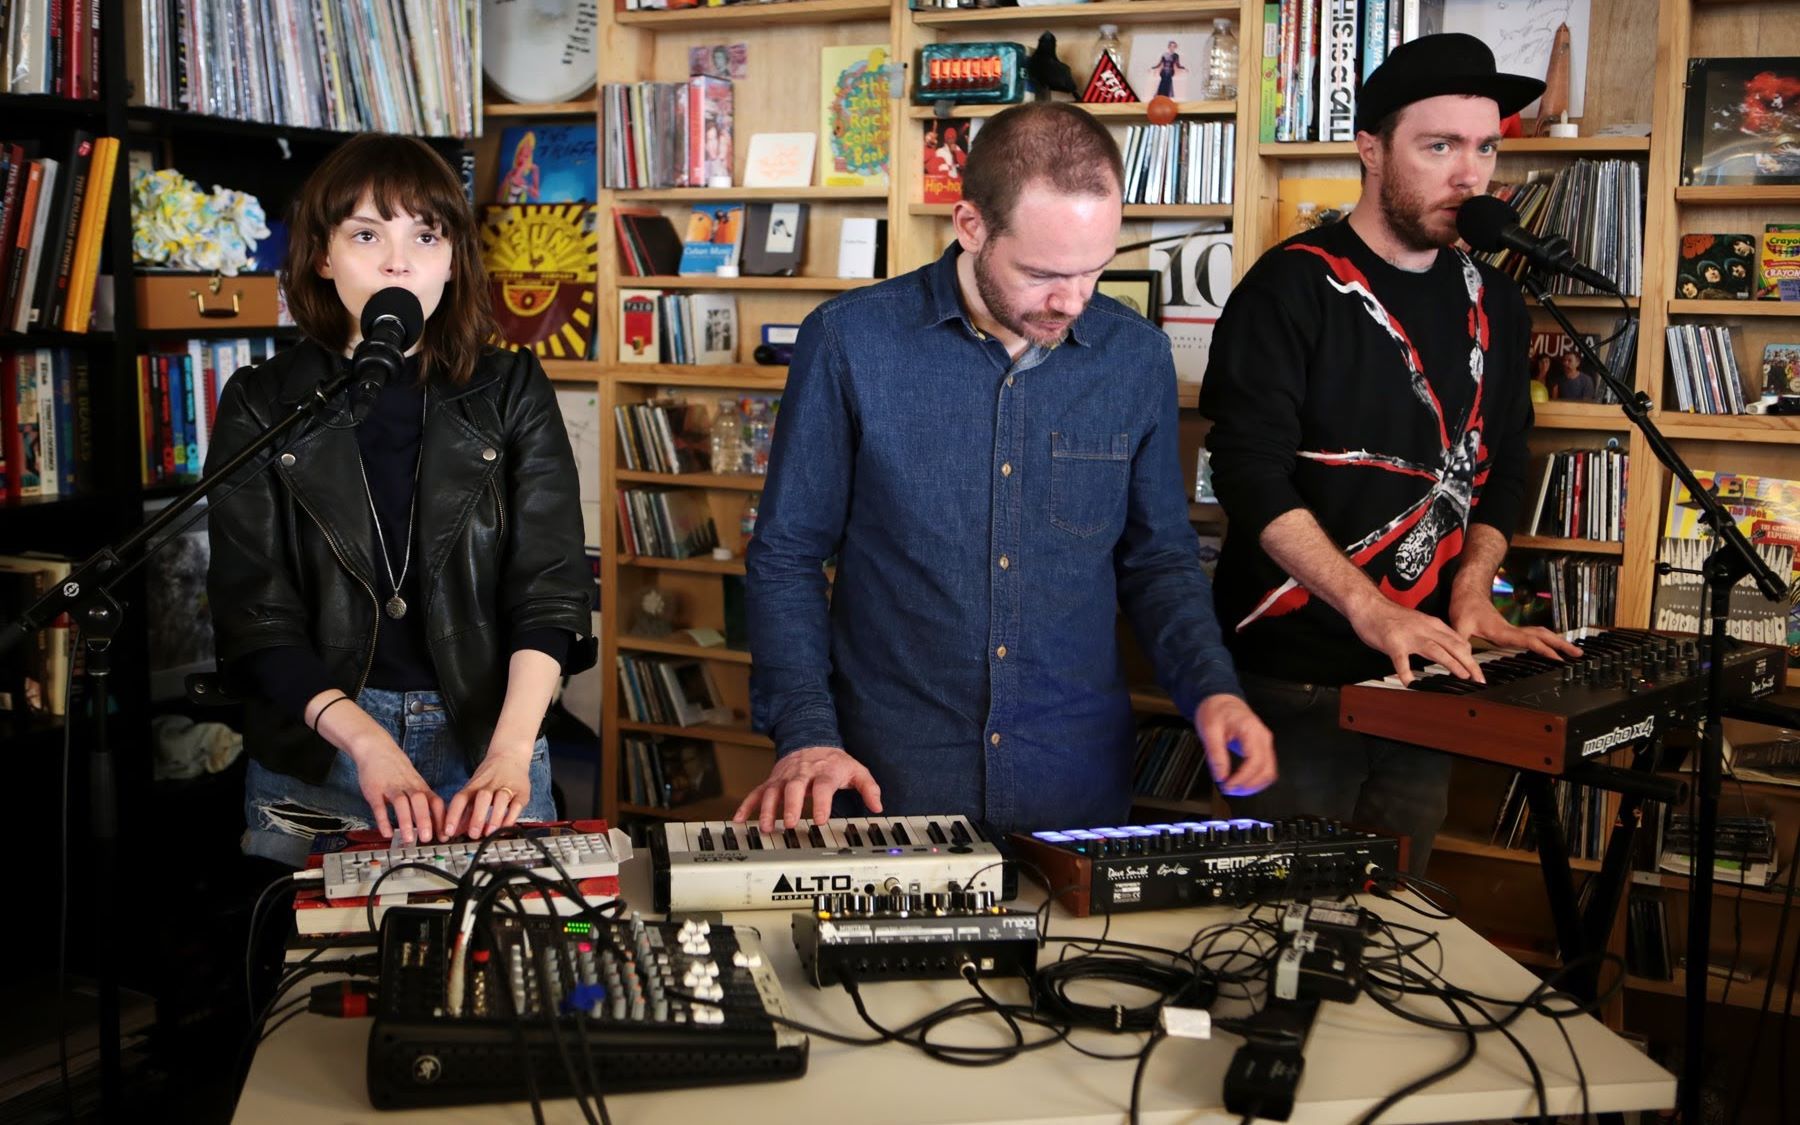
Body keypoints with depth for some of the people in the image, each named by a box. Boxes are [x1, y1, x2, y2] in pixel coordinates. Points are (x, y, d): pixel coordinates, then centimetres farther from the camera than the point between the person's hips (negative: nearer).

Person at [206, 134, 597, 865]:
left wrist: (510, 751, -21)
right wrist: (367, 743, -20)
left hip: (488, 747, 0)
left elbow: (550, 585, -7)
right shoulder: (262, 406, 0)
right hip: (315, 755, 0)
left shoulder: (511, 391, 1)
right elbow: (253, 613, -5)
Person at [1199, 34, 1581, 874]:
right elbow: (1251, 474, -18)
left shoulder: (1491, 306, 11)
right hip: (1297, 675, -6)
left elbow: (1496, 472, 16)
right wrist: (1367, 607, -27)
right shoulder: (1292, 288, -9)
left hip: (1423, 674, 6)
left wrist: (1470, 593, -2)